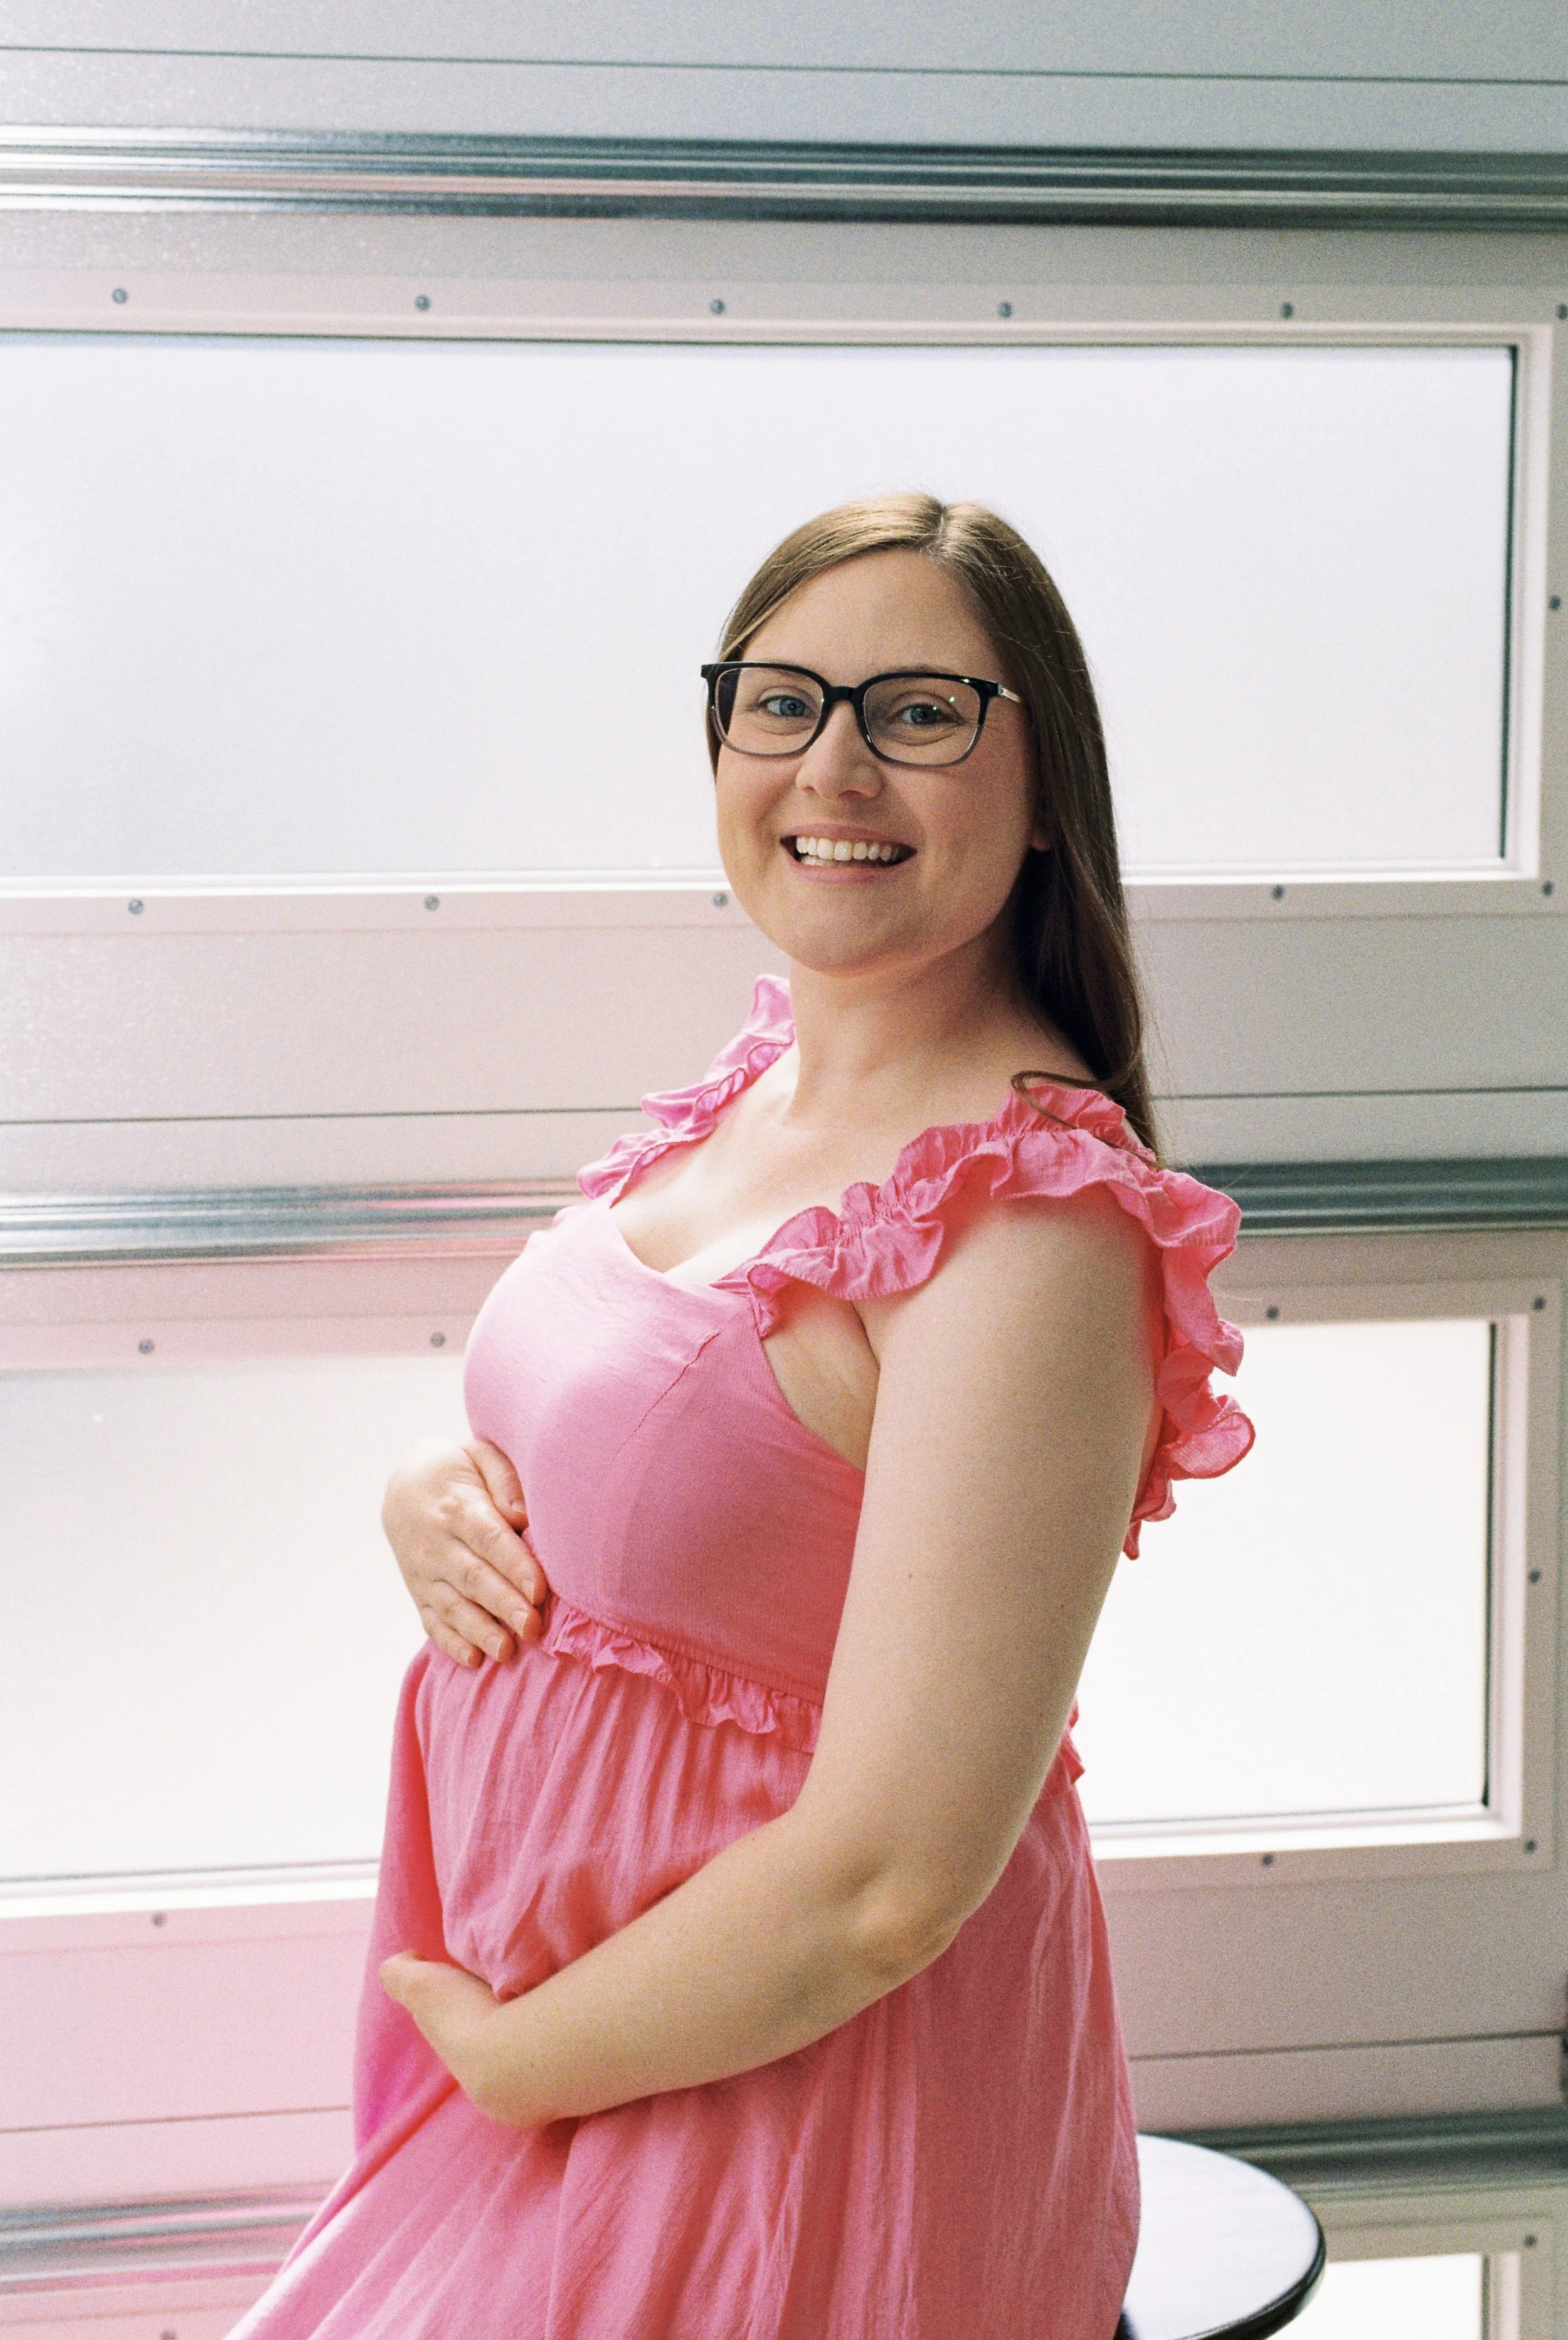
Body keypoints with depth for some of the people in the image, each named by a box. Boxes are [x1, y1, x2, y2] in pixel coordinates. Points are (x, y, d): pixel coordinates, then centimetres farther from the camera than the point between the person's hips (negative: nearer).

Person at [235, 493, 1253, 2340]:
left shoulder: (1031, 1222, -26)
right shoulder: (766, 1071, 1)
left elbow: (886, 1883, -27)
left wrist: (508, 2058, -13)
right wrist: (432, 1498, -6)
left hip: (788, 2091, -7)